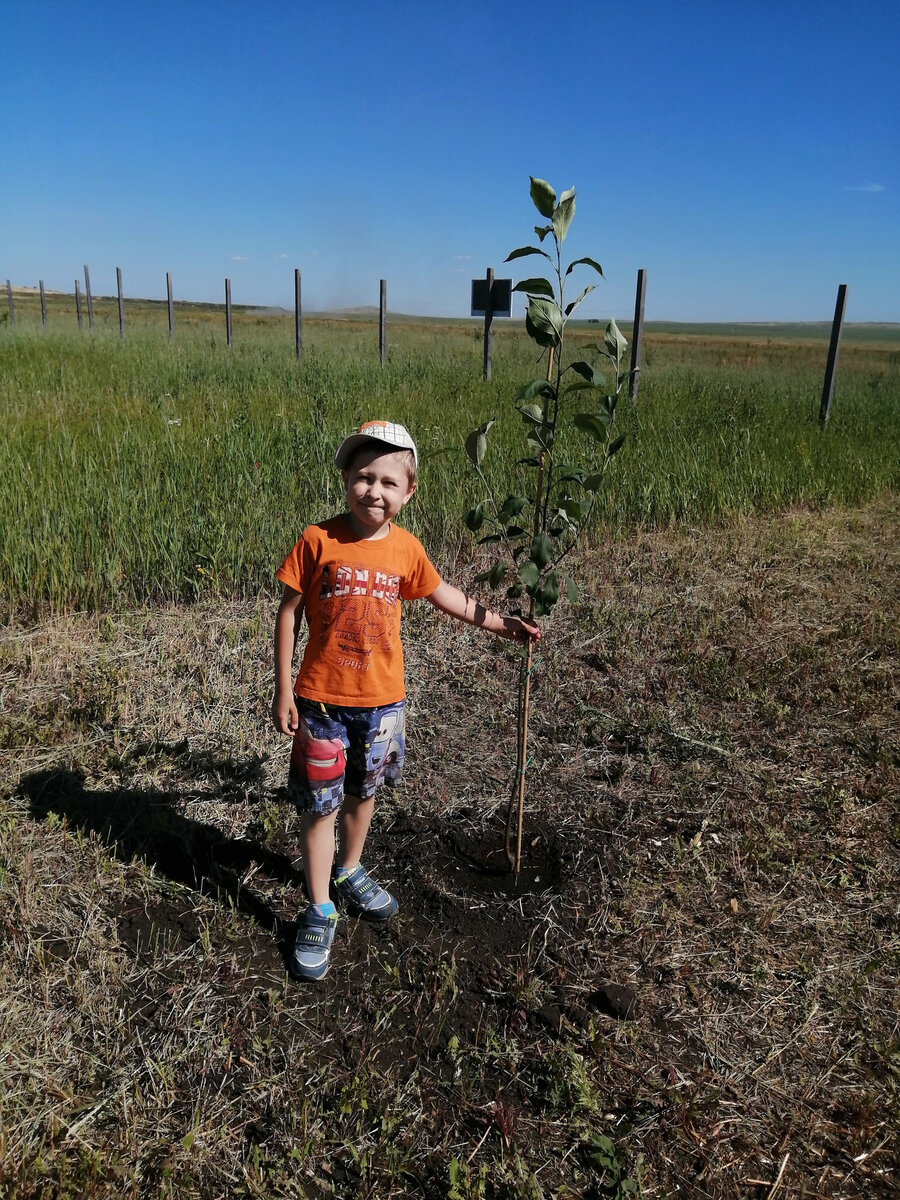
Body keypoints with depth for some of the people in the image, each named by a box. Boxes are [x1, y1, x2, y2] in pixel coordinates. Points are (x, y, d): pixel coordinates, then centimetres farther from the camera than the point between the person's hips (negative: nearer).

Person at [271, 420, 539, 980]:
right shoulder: (319, 540, -12)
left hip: (382, 700, 3)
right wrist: (283, 690, -6)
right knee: (320, 805, 6)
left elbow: (443, 593, 15)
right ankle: (321, 909, 23)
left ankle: (350, 871, 45)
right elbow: (288, 613, -6)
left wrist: (499, 623, 19)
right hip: (322, 699, -3)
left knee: (363, 792, 21)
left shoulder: (406, 548, -3)